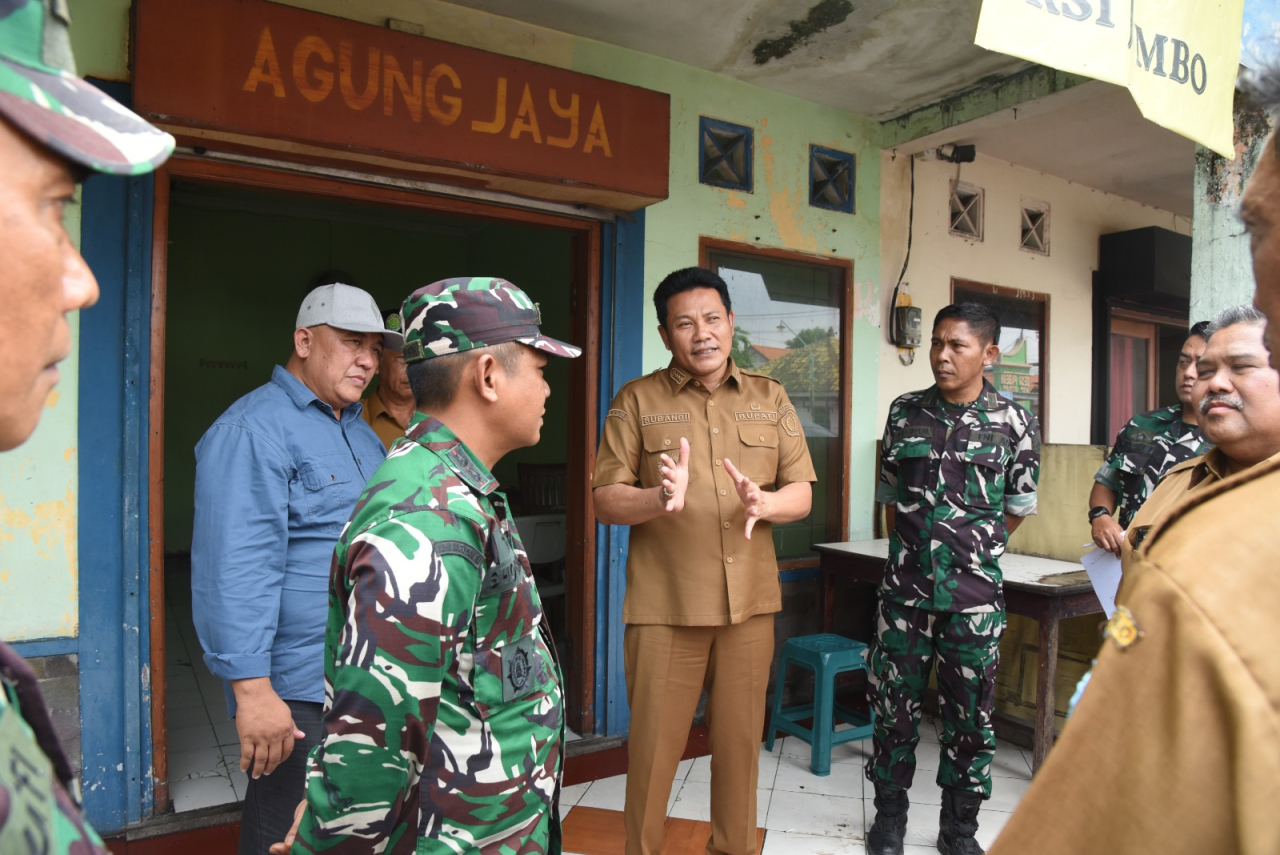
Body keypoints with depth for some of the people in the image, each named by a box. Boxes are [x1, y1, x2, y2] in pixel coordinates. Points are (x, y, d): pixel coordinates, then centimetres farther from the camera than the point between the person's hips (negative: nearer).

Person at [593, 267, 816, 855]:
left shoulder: (770, 398, 9)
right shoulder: (637, 400, 0)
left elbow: (802, 493, 7)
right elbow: (604, 500, -4)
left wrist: (763, 503, -15)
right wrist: (659, 498, -24)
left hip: (750, 603, 3)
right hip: (663, 605, -2)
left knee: (740, 738, 14)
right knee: (653, 744, 6)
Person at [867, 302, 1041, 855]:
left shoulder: (1014, 423, -2)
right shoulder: (905, 412, 3)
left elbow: (1018, 508, 8)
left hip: (975, 596, -1)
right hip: (904, 589, 2)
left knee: (970, 714, 10)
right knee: (894, 705, 10)